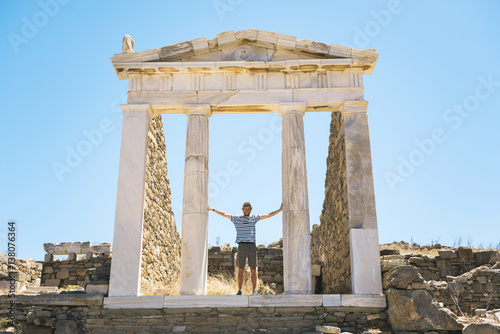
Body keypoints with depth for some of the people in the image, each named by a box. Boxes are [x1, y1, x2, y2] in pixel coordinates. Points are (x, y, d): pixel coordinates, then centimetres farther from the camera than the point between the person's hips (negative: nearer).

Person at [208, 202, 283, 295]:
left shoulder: (254, 218, 14)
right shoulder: (236, 219, 11)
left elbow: (268, 215, 16)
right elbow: (223, 214, 13)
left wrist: (280, 210, 13)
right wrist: (212, 209, 11)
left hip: (252, 246, 1)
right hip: (241, 246, -1)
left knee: (253, 270, -2)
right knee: (240, 269, -2)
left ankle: (254, 291, -1)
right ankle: (239, 290, 2)